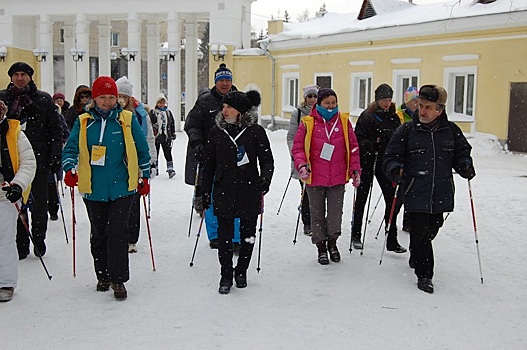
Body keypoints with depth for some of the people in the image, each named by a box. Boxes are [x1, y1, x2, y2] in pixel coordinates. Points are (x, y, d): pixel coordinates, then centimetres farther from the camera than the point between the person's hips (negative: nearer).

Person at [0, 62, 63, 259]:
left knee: (39, 204, 7)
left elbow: (56, 130, 3)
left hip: (39, 159, -1)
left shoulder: (44, 99, 4)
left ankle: (39, 241, 21)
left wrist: (55, 156, -3)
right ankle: (20, 245, 13)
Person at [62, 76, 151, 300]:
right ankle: (103, 275, 28)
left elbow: (142, 150, 7)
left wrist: (144, 177, 6)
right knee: (98, 234, 12)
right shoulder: (83, 122, 6)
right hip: (93, 189, 3)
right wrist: (70, 170, -13)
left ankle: (118, 279, 0)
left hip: (123, 188, -2)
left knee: (117, 231, -9)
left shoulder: (128, 120, 1)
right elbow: (71, 148, 6)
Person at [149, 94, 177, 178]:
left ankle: (170, 169, -8)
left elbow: (172, 123, 19)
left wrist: (173, 133, 16)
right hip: (155, 136, -1)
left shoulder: (168, 112, 12)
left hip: (166, 136, 1)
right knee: (155, 153, 8)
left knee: (168, 153, -6)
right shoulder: (152, 112, 1)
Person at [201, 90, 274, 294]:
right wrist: (206, 192, 9)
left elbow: (267, 160, 1)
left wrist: (264, 182, -15)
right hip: (224, 191, 1)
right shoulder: (216, 132, 5)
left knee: (247, 233, 10)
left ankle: (241, 271, 28)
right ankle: (226, 275, 15)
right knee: (225, 235, 0)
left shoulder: (256, 131, -2)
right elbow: (209, 164, 10)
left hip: (250, 190, -1)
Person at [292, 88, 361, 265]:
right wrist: (301, 165, -17)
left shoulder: (344, 121, 4)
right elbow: (298, 147, 0)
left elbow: (353, 147, 9)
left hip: (338, 178, 1)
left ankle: (332, 242, 31)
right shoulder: (308, 123, -3)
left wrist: (355, 170, 5)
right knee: (317, 214, 10)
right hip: (315, 177, -1)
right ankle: (321, 247, 26)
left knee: (336, 213, 6)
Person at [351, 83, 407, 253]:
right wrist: (370, 145, -25)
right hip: (367, 162, -3)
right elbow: (358, 138, -7)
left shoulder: (394, 118, 9)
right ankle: (356, 235, 24)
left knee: (393, 199, -2)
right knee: (361, 198, 8)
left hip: (385, 163, 4)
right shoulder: (367, 116, -4)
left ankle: (392, 240, 6)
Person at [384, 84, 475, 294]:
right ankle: (424, 274, 7)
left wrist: (465, 166, -4)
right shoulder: (407, 130, -3)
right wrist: (395, 169, -20)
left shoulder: (451, 130, 5)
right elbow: (391, 157, 0)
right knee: (421, 233, -6)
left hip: (441, 193, 4)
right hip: (416, 193, -3)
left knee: (432, 228, 17)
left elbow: (461, 153, 16)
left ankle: (416, 258, 45)